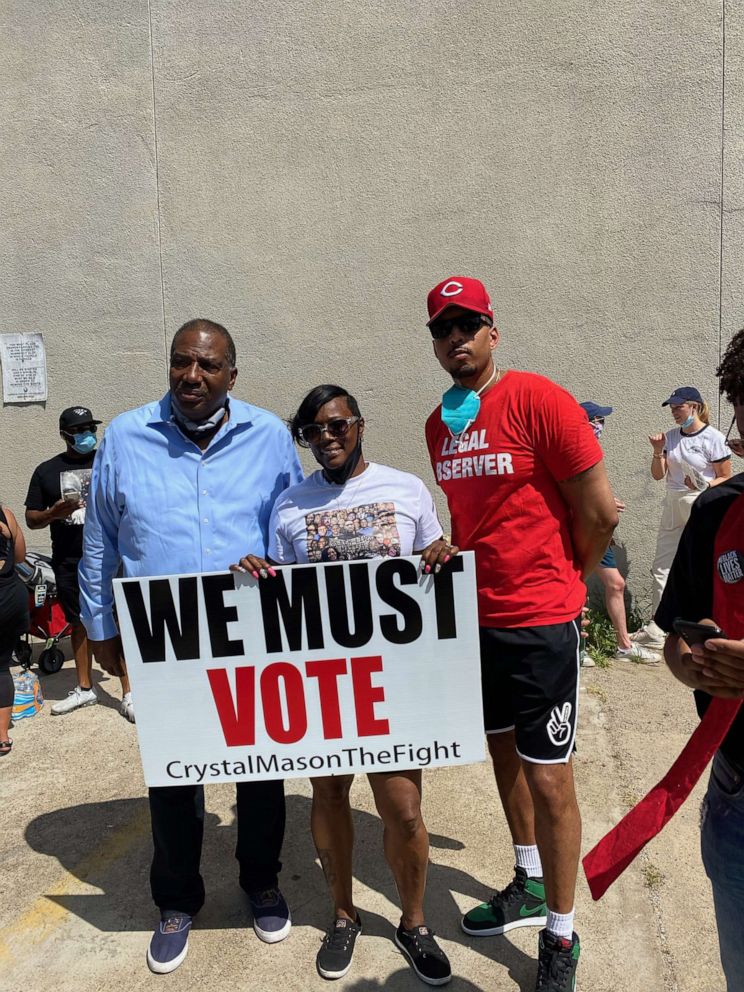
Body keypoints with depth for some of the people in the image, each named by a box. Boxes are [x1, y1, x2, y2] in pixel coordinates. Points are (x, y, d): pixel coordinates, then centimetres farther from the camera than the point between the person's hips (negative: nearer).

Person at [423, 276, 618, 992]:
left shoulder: (538, 401, -14)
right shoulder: (439, 424, 7)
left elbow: (600, 511, -12)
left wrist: (562, 581, 1)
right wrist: (458, 568, 9)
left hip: (540, 623, -7)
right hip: (475, 618, 7)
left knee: (548, 779, 3)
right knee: (503, 754, 20)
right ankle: (530, 886, 43)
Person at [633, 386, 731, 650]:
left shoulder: (713, 438, -8)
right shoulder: (671, 437, 8)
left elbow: (726, 478, -5)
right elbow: (658, 475, 10)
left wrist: (704, 485, -23)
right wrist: (658, 451, -6)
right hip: (673, 504, 6)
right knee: (661, 566, 6)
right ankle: (655, 630, 12)